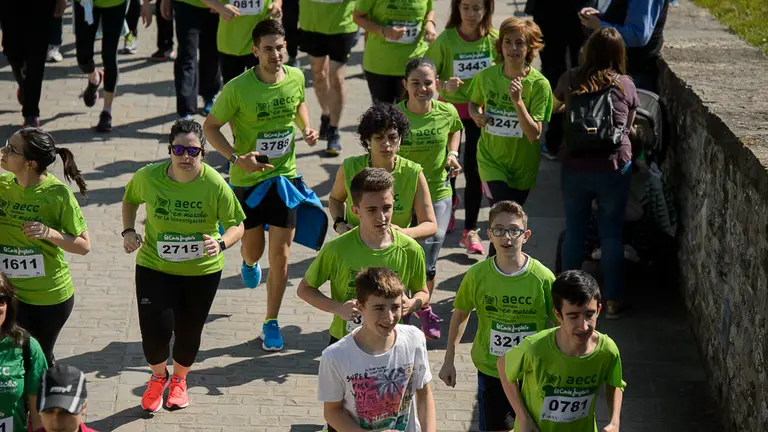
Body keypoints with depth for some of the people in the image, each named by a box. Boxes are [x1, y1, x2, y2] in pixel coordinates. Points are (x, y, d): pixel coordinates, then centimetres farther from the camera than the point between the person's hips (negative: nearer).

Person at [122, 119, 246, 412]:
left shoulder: (215, 185, -18)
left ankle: (179, 380, 46)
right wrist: (128, 231, -5)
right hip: (154, 267, 0)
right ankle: (158, 377, 25)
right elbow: (130, 200, 10)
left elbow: (236, 225, -11)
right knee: (155, 330, -11)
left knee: (188, 333, 13)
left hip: (202, 270, 0)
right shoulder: (148, 177, -13)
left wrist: (221, 243, -32)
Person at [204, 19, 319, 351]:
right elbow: (210, 127, -9)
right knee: (253, 250, 15)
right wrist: (236, 158, -23)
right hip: (247, 179, -2)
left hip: (284, 177, 2)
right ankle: (249, 261, 56)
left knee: (280, 256, 0)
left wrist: (307, 128, -3)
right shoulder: (238, 88, -19)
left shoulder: (296, 78, -7)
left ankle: (271, 323, 17)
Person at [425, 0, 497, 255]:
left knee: (473, 170, -1)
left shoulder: (494, 38, -9)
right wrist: (445, 86, -31)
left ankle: (470, 231, 8)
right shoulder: (445, 39, -14)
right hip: (450, 108, 0)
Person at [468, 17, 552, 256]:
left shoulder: (539, 84, -16)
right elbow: (474, 102, 14)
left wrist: (517, 101, -32)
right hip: (491, 158, 0)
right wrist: (476, 115, -9)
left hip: (522, 163, 0)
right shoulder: (486, 76, -8)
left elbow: (534, 134, -20)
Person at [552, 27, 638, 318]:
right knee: (612, 234, 8)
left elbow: (554, 106, 20)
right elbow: (629, 127, 11)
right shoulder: (626, 86, -2)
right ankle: (613, 300, 13)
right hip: (614, 168, -1)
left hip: (574, 167, 1)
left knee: (574, 232, 13)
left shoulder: (570, 80, 0)